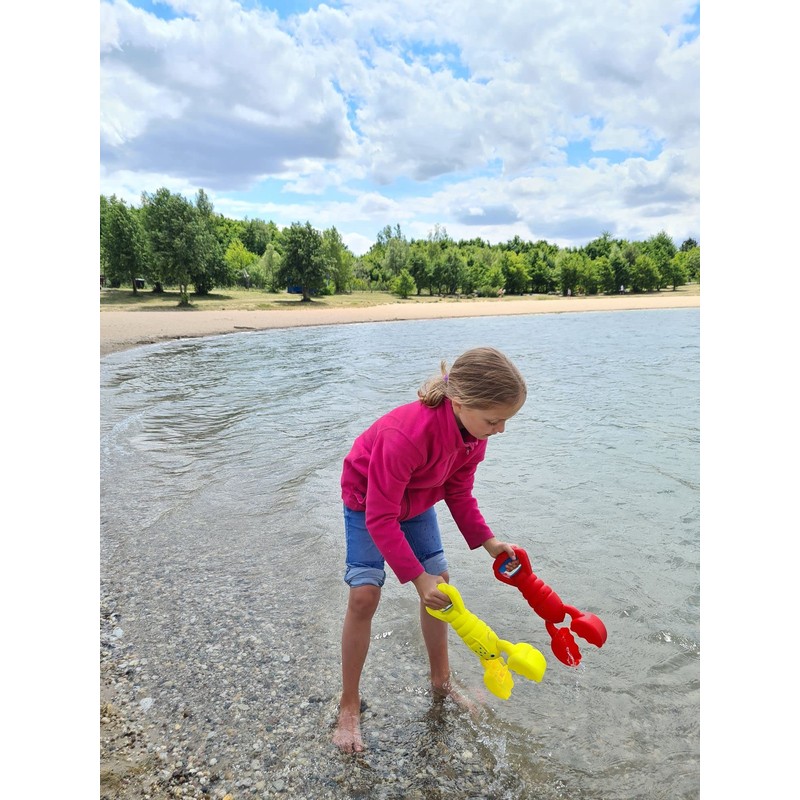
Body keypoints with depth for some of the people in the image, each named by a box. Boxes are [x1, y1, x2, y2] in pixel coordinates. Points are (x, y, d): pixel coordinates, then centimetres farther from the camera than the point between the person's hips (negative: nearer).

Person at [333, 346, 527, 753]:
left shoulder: (473, 430, -21)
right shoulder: (405, 435, -44)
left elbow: (459, 493, -6)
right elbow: (381, 518, -36)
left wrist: (488, 541, -16)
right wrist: (418, 578, -33)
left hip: (416, 502, 6)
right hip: (367, 502, -6)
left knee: (439, 583, 5)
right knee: (364, 595, -13)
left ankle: (441, 682, 28)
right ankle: (349, 705, 8)